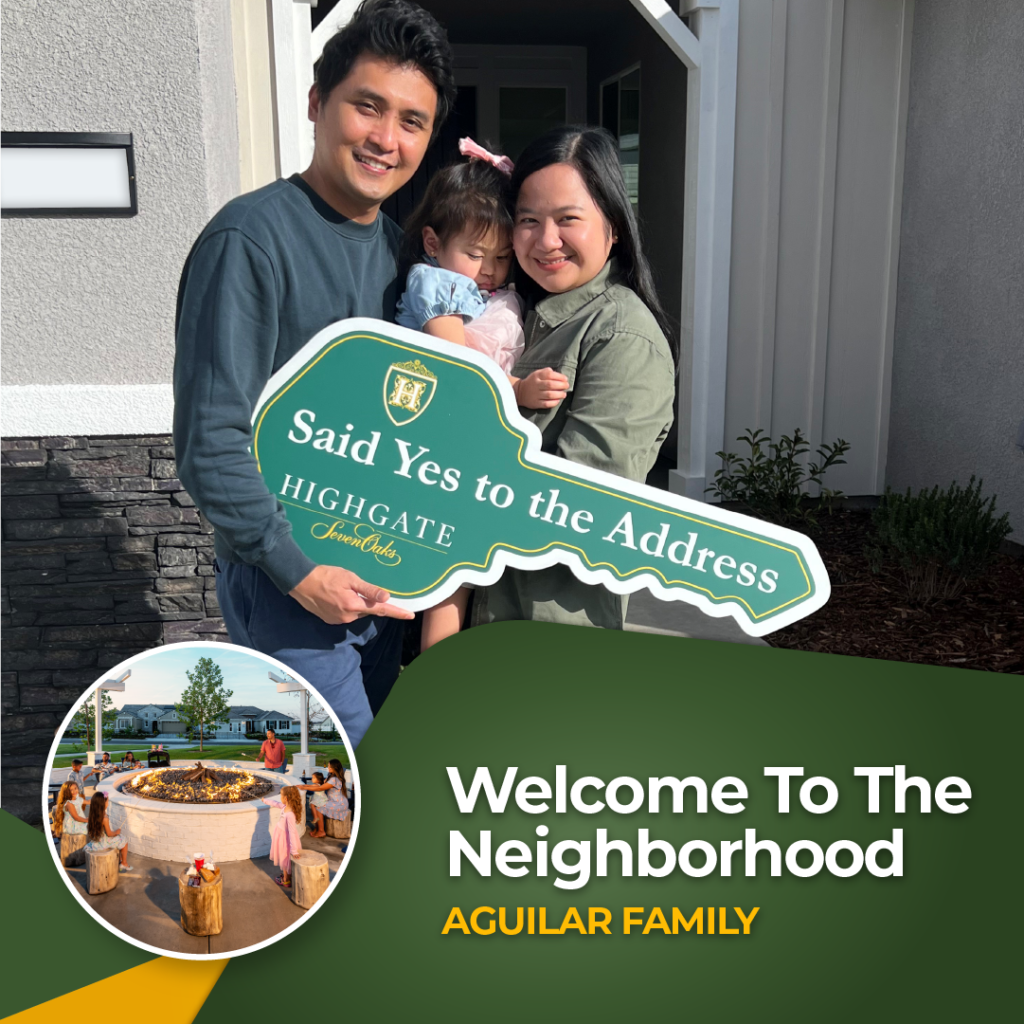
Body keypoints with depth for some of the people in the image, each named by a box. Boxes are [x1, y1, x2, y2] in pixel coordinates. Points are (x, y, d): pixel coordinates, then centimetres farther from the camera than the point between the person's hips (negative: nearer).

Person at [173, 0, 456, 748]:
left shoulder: (397, 243, 6)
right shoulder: (251, 238, -18)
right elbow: (210, 441, -20)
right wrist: (299, 571, -19)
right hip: (290, 580, -7)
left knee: (372, 753, 23)